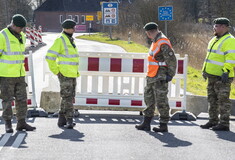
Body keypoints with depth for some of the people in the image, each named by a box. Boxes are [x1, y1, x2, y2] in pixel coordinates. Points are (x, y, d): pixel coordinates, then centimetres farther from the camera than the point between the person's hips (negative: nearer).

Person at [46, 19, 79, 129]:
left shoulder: (71, 40, 16)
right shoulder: (60, 40, -12)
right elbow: (49, 56, -17)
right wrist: (56, 71, -14)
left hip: (72, 74, 9)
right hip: (64, 74, -9)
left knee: (69, 97, 10)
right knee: (67, 97, -10)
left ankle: (62, 120, 15)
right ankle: (69, 120, -10)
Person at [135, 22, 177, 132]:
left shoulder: (163, 43, -17)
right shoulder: (156, 41, 13)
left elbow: (172, 60, -19)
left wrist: (170, 75, -17)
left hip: (160, 78, -10)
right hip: (151, 77, 10)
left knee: (161, 101, -3)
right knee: (149, 99, 14)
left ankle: (164, 125, 5)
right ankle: (146, 123, 20)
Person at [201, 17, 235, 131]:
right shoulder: (214, 40, 17)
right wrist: (205, 70, 22)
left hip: (222, 77, -10)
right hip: (212, 76, 10)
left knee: (223, 100, -5)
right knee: (212, 100, 15)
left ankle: (224, 124, -1)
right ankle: (213, 121, 23)